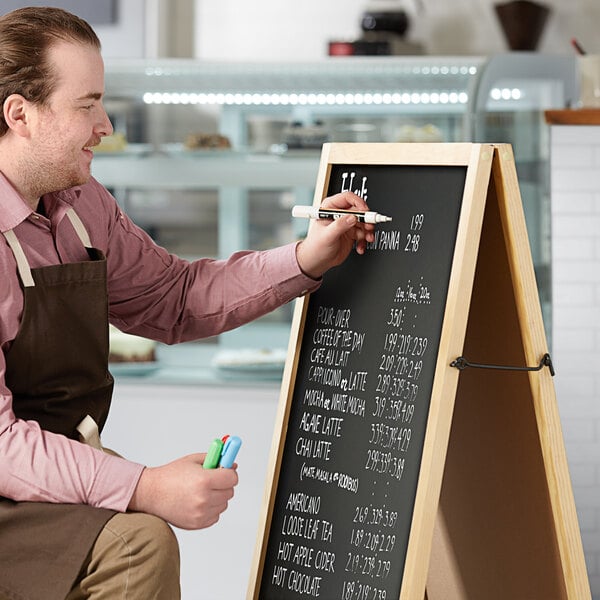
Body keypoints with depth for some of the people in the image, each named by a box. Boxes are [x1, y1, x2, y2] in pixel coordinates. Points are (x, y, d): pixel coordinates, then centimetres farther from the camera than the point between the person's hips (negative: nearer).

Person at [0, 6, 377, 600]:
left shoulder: (80, 205, 5)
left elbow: (172, 299, 18)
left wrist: (306, 261, 6)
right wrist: (145, 489, -33)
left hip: (64, 462, 8)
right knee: (135, 543, -26)